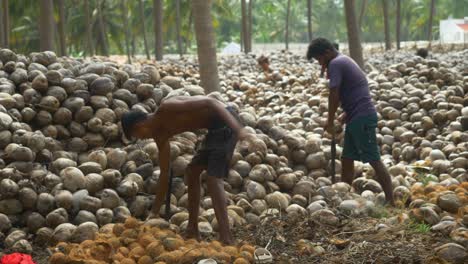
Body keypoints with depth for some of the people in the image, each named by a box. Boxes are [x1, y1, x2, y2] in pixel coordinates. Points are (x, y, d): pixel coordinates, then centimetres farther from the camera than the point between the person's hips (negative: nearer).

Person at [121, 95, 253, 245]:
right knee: (192, 171, 16)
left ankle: (226, 238, -24)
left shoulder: (166, 108, -15)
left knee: (213, 179, -17)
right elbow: (164, 174, 17)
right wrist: (154, 213, 18)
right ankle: (193, 231, 22)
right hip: (216, 128, 10)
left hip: (227, 122, -10)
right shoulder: (160, 135, 11)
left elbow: (210, 102, -23)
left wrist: (238, 129, -33)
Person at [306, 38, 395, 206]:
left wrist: (330, 122, -8)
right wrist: (346, 114, 13)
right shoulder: (344, 61, 20)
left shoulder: (335, 64, -11)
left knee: (374, 160, -8)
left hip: (362, 118, -10)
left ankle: (390, 202, -6)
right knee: (347, 159, 14)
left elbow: (334, 95, -17)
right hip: (356, 117, 10)